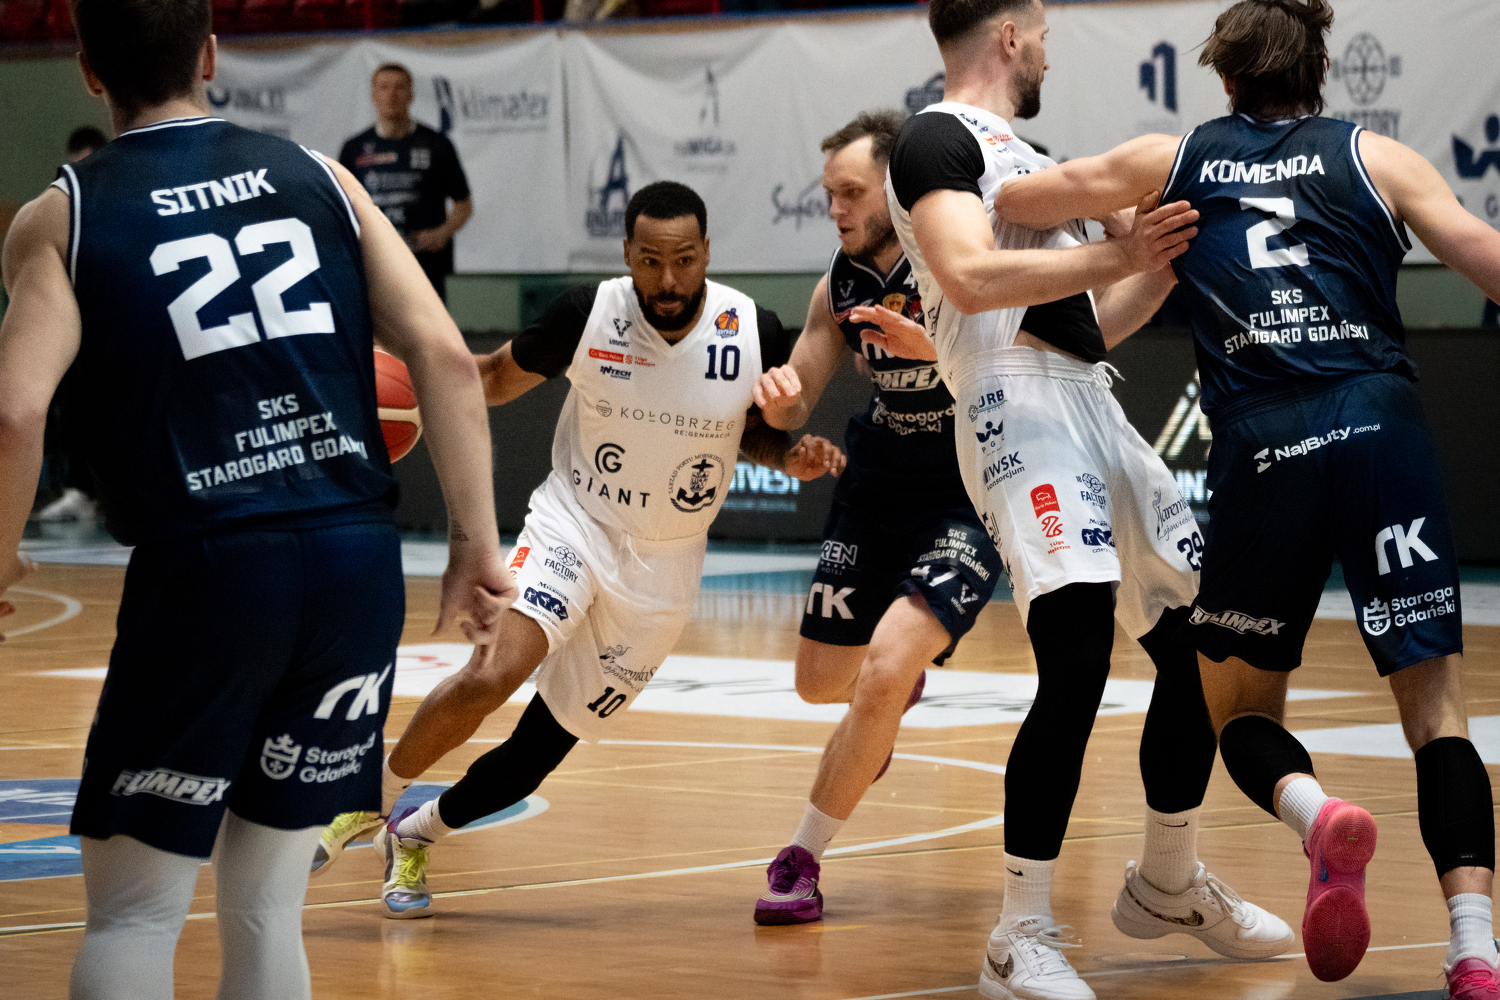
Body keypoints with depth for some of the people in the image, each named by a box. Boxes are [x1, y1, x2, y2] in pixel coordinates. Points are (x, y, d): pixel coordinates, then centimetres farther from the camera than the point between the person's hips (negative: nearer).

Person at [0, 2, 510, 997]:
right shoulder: (317, 177, 12)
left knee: (132, 913, 8)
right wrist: (479, 543, 5)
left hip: (204, 573, -3)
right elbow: (447, 357, 2)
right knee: (267, 902, 15)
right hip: (358, 559, 4)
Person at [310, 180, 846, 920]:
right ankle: (372, 798, -3)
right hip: (573, 525, -2)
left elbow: (757, 431, 8)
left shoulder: (754, 332, -12)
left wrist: (794, 458, -14)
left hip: (662, 567, 2)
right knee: (491, 675, -27)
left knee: (544, 748, 4)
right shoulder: (588, 314, -15)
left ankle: (416, 834, 30)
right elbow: (498, 377, 3)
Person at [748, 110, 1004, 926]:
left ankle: (802, 859, -7)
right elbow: (793, 412, 6)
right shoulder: (840, 286, -3)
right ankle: (896, 690, 53)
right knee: (820, 681, 15)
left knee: (884, 673, -23)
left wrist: (940, 349, -41)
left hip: (972, 494, -6)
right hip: (878, 483, 6)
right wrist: (778, 397, -19)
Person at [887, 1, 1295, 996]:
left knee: (1199, 644, 13)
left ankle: (1169, 884, 32)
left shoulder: (1024, 157, 27)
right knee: (1078, 662, -22)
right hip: (1019, 407, -10)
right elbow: (969, 278, -20)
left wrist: (1168, 257, 17)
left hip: (1095, 410, 10)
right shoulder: (939, 140, -2)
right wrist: (1117, 253, -20)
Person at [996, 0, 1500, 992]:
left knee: (1242, 705, 16)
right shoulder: (1374, 156, 13)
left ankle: (1316, 814, -17)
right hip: (1382, 427, 0)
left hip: (1261, 447, 1)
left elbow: (1015, 201, 27)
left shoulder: (1176, 161, 18)